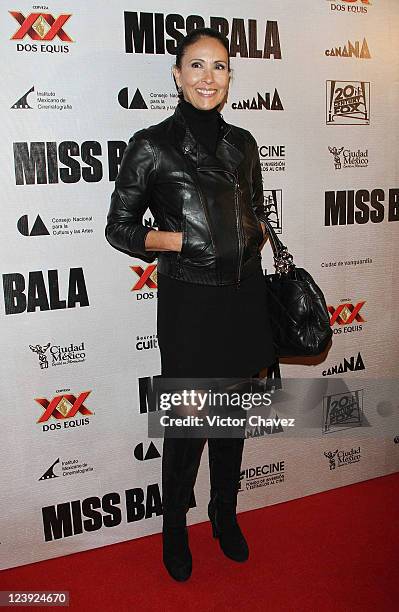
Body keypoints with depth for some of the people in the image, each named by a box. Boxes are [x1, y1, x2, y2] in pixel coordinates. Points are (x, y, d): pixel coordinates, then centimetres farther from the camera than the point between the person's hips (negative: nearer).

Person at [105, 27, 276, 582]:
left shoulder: (241, 143, 10)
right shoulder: (152, 146, -5)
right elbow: (118, 227, -3)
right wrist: (181, 240, -15)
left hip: (243, 297, 5)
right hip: (189, 302, -4)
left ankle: (226, 516, 40)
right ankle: (175, 531, 32)